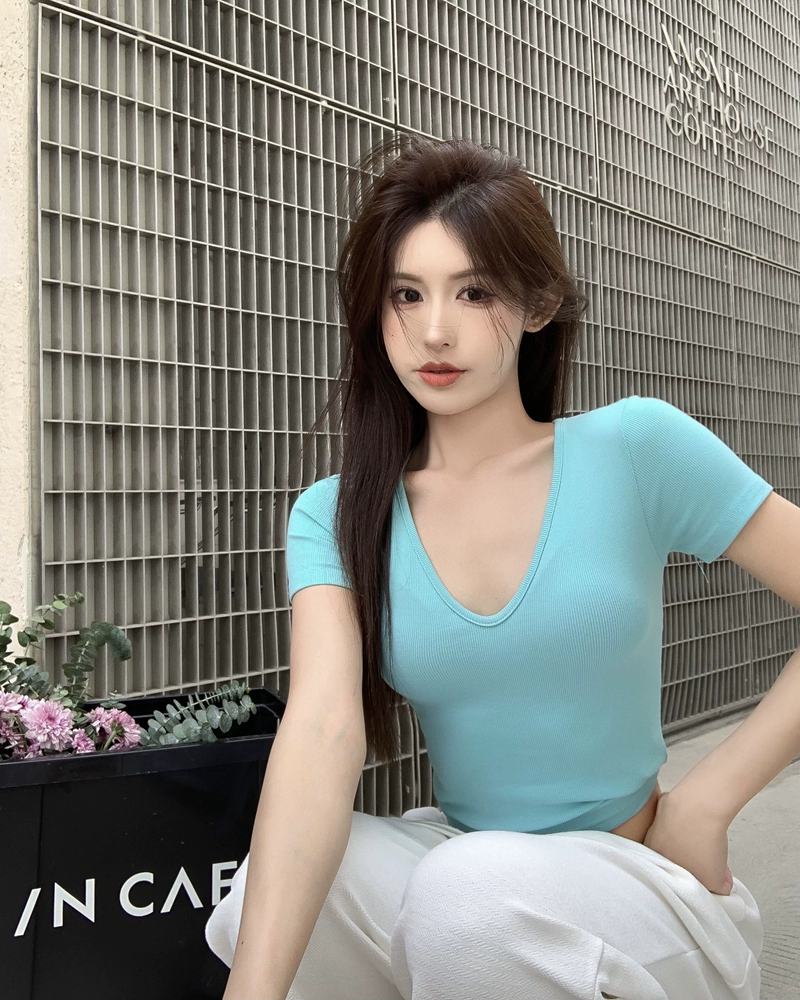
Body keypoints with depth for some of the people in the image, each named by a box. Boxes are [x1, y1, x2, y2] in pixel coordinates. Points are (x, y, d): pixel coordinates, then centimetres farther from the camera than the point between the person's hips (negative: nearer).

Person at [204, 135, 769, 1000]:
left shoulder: (635, 449, -10)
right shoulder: (333, 517, -4)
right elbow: (323, 726, -20)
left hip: (648, 889, -2)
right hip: (454, 859, 2)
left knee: (469, 893, -33)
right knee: (272, 895, -27)